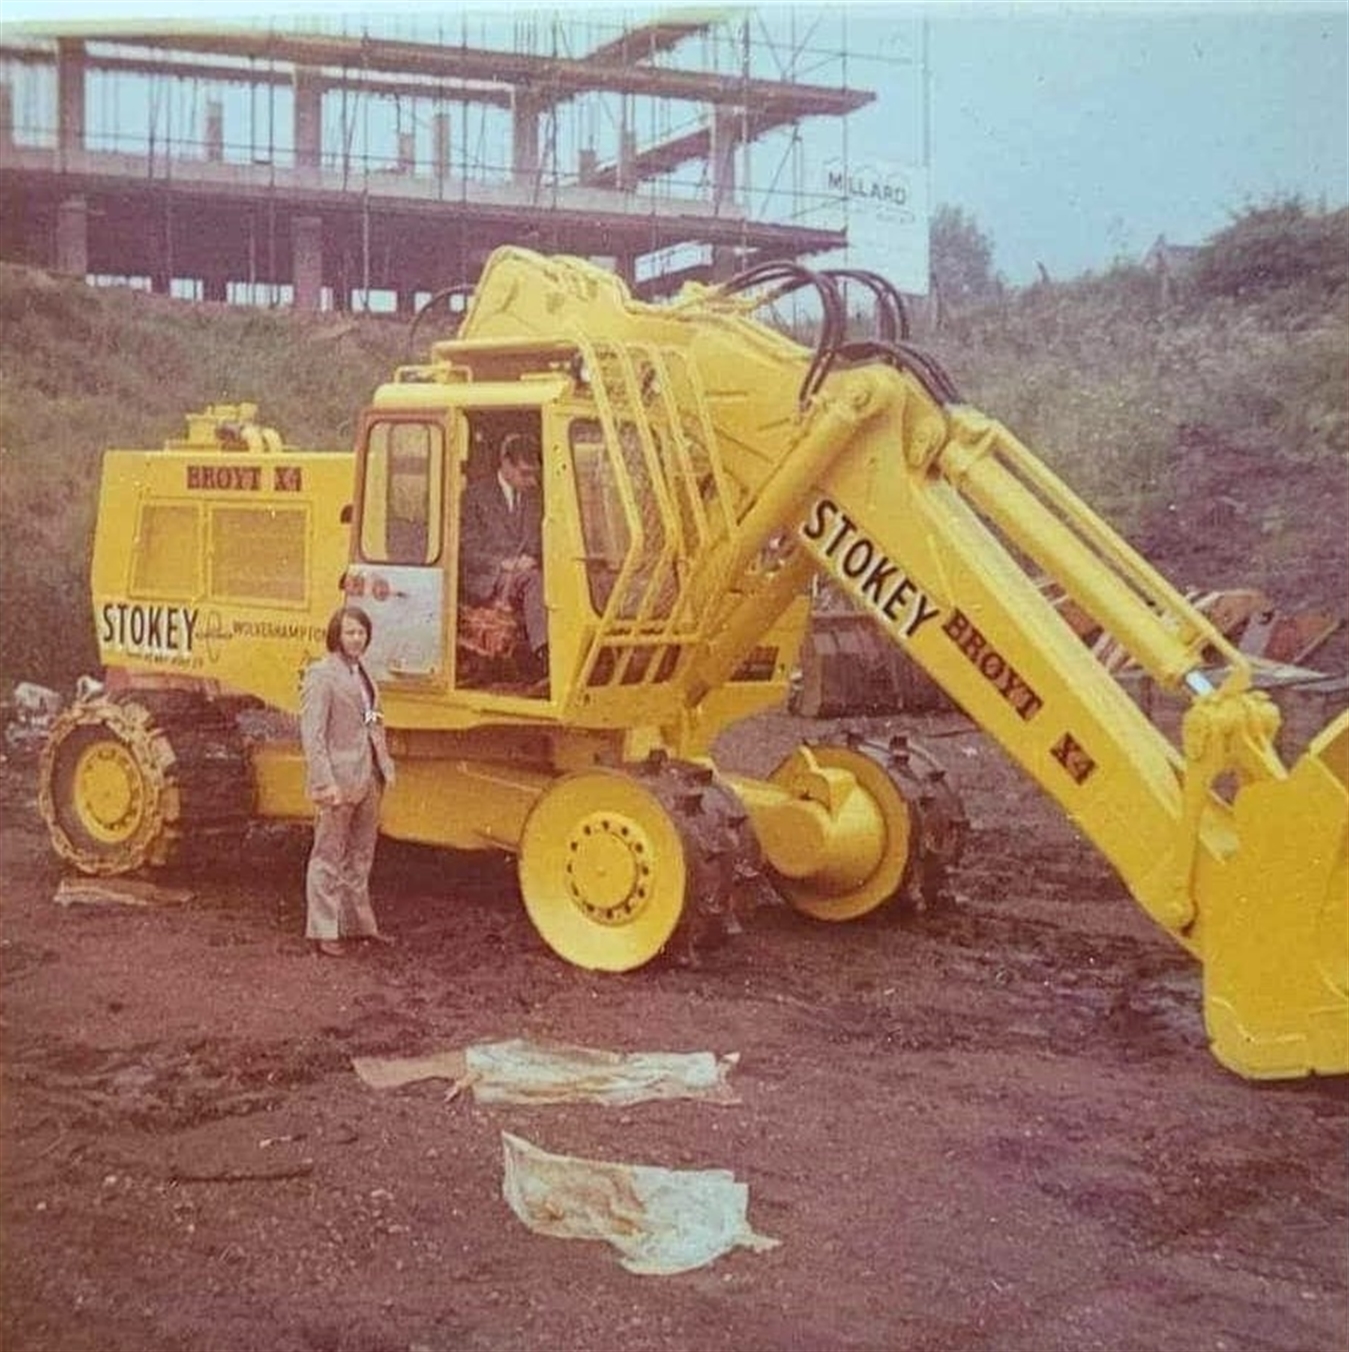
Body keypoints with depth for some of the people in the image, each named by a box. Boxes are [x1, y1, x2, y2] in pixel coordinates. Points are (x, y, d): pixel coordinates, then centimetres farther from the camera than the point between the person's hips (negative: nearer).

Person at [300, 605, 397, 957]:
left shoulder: (361, 672, 13)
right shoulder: (321, 674, -12)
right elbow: (312, 734, -17)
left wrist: (385, 768, 13)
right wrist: (326, 783, -22)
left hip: (367, 779, 8)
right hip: (338, 779, -8)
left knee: (361, 856, 17)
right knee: (328, 857, 1)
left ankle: (358, 923, 28)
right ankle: (322, 932, 8)